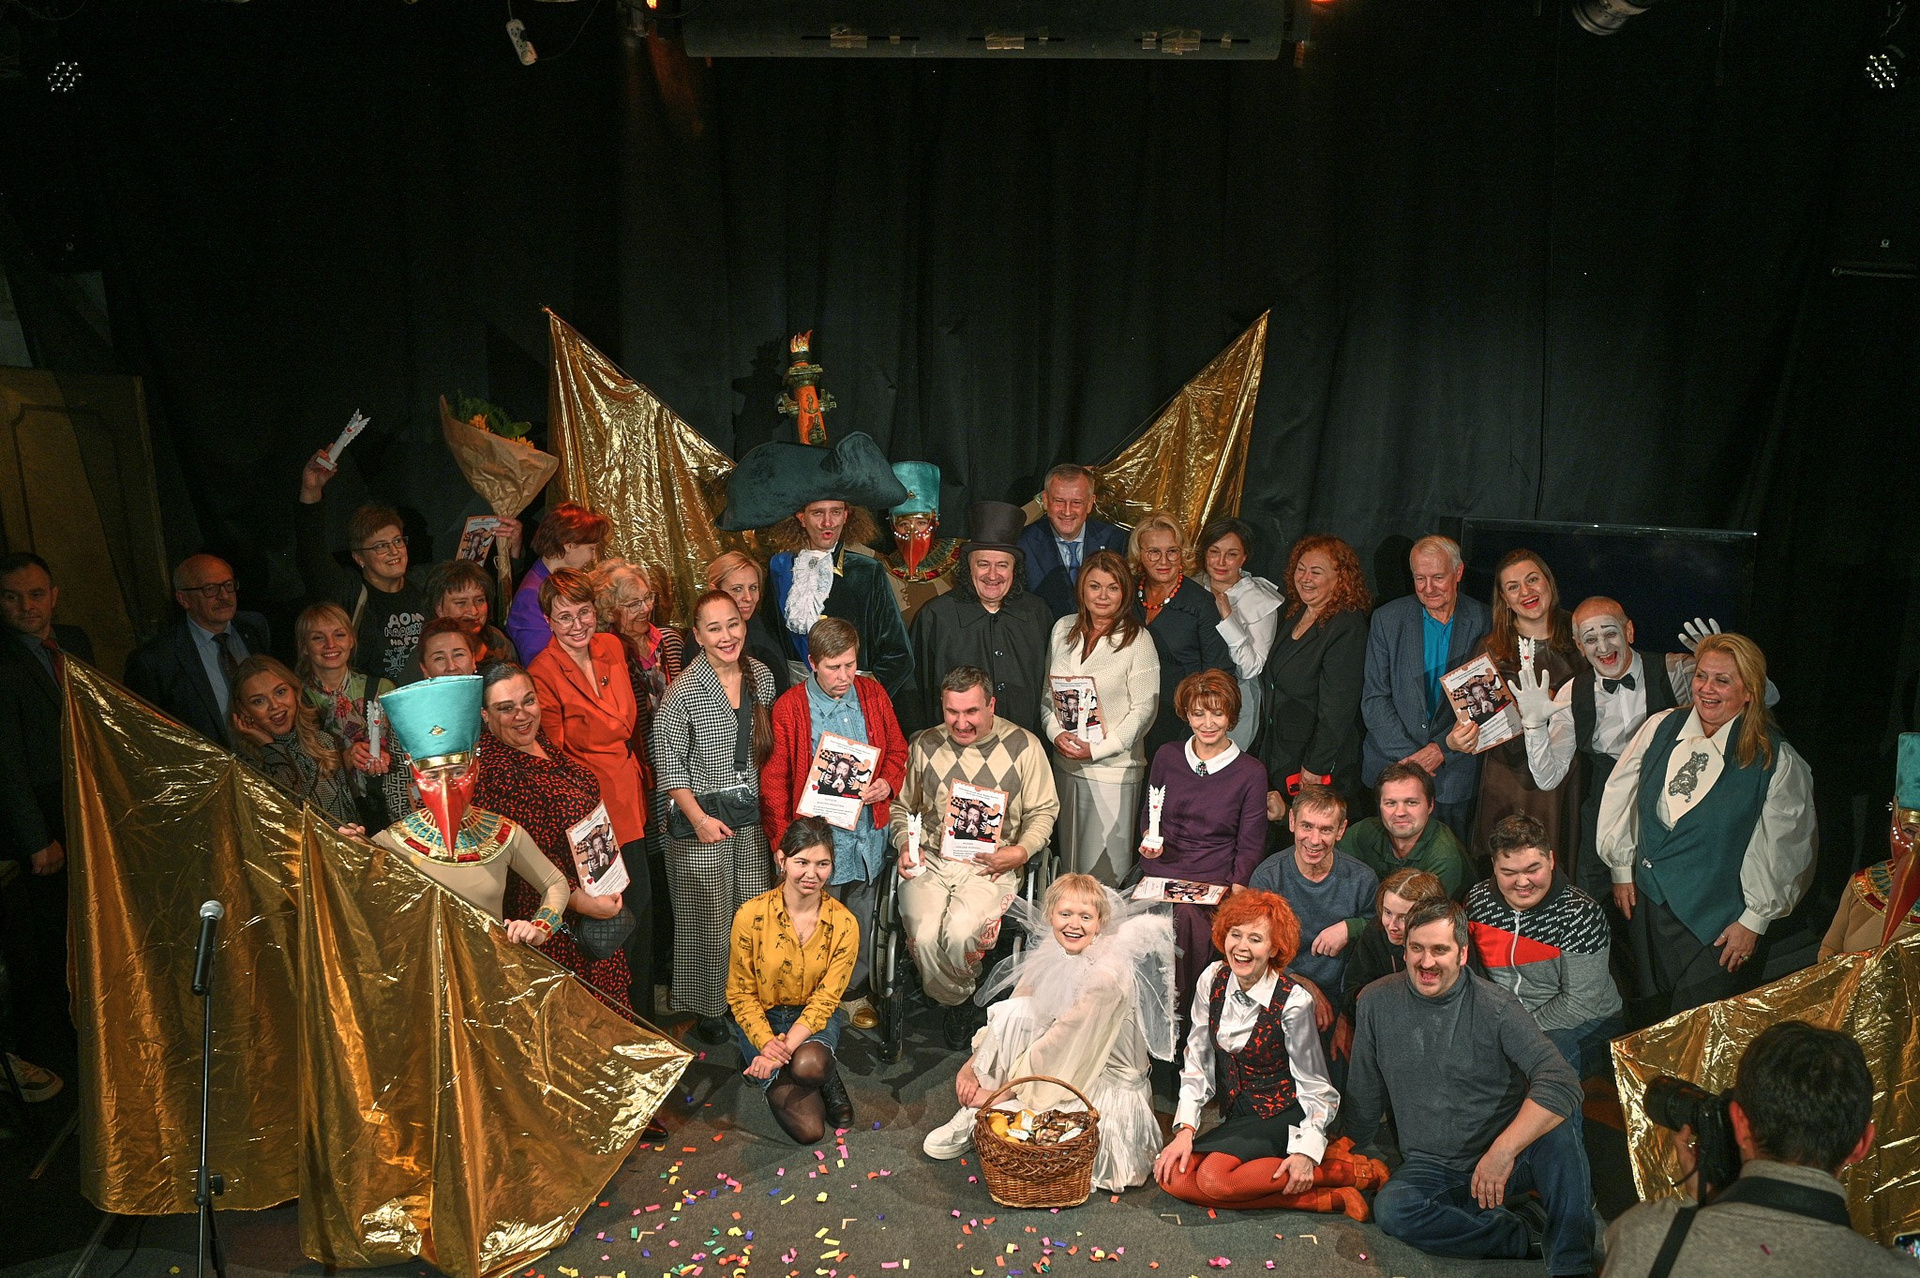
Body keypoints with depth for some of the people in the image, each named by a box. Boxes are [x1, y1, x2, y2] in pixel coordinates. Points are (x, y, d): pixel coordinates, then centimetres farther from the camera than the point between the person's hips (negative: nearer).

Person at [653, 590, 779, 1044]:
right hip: (701, 817, -5)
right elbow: (668, 763, -10)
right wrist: (699, 817, -14)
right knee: (708, 916, 5)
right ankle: (708, 1009, 24)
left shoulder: (762, 677, 1)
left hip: (752, 814, 5)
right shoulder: (683, 693, -16)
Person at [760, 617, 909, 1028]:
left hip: (868, 834, 4)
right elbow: (773, 781, -6)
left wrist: (887, 784, -9)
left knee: (861, 921, 15)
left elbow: (897, 750, 12)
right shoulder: (789, 707, -9)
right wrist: (785, 843, -9)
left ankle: (856, 992, 35)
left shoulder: (872, 694, 2)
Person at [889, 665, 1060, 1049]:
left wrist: (1021, 851, -11)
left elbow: (1043, 810, 7)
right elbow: (900, 806, 18)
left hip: (991, 865, -2)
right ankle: (953, 1003, 8)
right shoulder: (924, 746, 8)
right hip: (930, 861, 2)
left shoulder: (1023, 746, 1)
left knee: (960, 933, -28)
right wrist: (905, 846, -1)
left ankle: (956, 995, 8)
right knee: (924, 936, -24)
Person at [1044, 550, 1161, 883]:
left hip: (1113, 767, -5)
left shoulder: (1137, 639, -8)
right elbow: (1047, 692, 11)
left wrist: (1097, 749, -14)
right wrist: (1056, 733, -6)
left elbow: (1144, 709, -9)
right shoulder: (1063, 629, 7)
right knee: (1069, 860, 13)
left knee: (1106, 866, 0)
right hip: (1065, 764, 5)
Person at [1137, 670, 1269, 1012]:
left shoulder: (1251, 772, 2)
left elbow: (1249, 846, 4)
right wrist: (1149, 839, -1)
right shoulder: (1167, 757, 10)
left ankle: (1181, 1009, -15)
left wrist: (1232, 898, -9)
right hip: (1159, 874, 2)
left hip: (1213, 882, -2)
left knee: (1186, 916, -33)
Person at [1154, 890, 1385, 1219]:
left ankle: (1342, 1169, -12)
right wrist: (1185, 1129, -7)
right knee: (1172, 1177, -18)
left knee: (1213, 1178, -29)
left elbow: (1314, 1084, -8)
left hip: (1281, 1116, -6)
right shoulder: (1213, 979, -4)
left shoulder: (1293, 1002, -17)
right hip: (1234, 1117, 6)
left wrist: (1307, 1151, -18)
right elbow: (1197, 1059, 1)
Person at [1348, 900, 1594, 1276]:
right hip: (1431, 1168, 2)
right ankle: (1527, 1232, -13)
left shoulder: (1495, 1007, -11)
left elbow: (1562, 1083, -24)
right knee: (1390, 1208, -30)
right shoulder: (1376, 1002, -1)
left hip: (1509, 1158, -2)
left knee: (1558, 1132, -33)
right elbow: (1364, 1095, 12)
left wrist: (1503, 1150, -33)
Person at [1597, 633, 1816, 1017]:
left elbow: (1783, 852, -7)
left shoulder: (1777, 761, -11)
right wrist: (1622, 869, 10)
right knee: (1654, 1026, 16)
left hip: (1717, 925, -4)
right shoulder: (1660, 728, -1)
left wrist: (1754, 921, -5)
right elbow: (1620, 798, 8)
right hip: (1647, 902, 4)